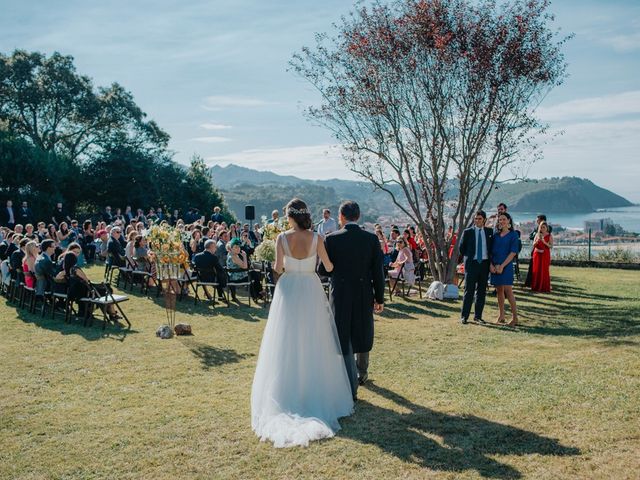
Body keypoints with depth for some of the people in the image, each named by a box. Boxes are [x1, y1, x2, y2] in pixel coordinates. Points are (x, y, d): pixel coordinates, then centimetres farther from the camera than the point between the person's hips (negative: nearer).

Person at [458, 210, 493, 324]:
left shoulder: (489, 232, 6)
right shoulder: (467, 232, 0)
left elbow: (492, 247, 14)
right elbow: (461, 247, 7)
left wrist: (490, 260, 8)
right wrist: (467, 258, 8)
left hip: (485, 264, 3)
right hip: (472, 264, -3)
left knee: (481, 292, 7)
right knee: (469, 291, -3)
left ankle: (478, 316, 15)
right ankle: (464, 316, 2)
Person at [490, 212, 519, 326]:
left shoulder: (513, 235, -1)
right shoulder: (496, 235, 12)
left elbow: (513, 252, -8)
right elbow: (491, 251, 11)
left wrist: (502, 266, -14)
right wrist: (491, 265, -5)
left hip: (506, 266, -5)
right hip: (495, 267, 5)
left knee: (508, 291, -10)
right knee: (499, 291, 7)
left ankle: (515, 317, -5)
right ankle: (501, 316, 14)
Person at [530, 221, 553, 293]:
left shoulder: (549, 236, 0)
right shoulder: (537, 235, 9)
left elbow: (551, 246, -7)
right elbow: (534, 245, 5)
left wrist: (544, 242, -20)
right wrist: (537, 240, -15)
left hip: (545, 255, -3)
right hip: (537, 254, 3)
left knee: (545, 271, -5)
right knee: (536, 270, 1)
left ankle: (545, 288, -2)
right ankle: (536, 287, 8)